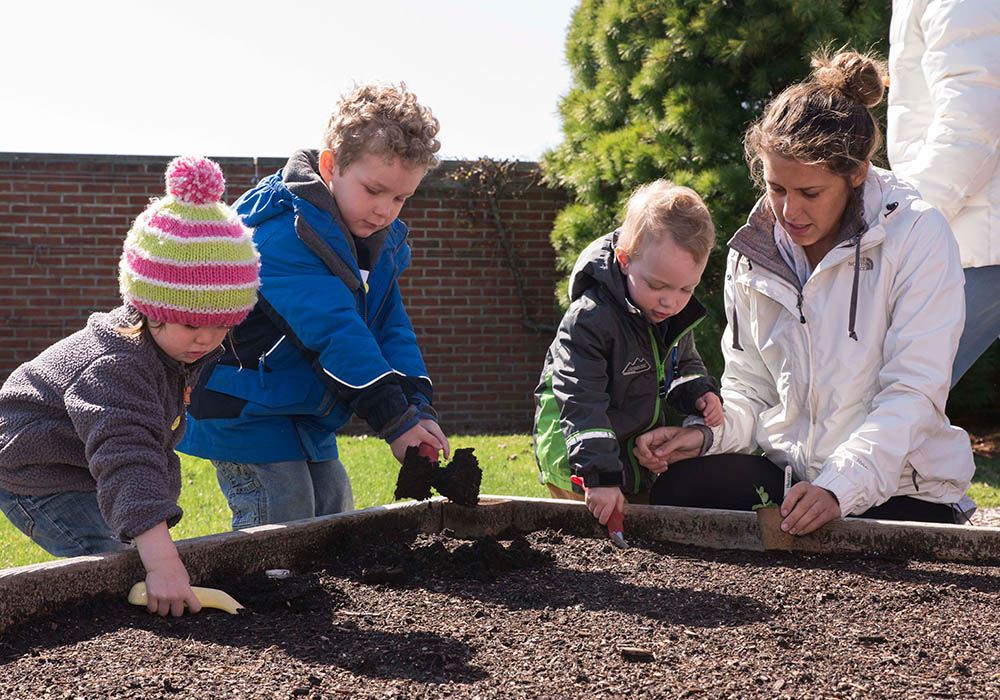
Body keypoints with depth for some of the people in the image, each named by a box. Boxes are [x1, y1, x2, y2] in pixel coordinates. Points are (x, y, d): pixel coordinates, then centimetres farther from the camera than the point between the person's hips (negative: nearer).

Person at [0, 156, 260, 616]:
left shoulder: (175, 345, -6)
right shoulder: (115, 368, -36)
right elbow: (125, 459, -49)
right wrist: (161, 561, -58)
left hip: (83, 472, 9)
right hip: (39, 480, -9)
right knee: (112, 562, -23)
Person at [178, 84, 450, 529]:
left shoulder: (380, 243, 5)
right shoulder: (282, 233, -26)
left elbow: (391, 328, 3)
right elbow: (334, 331, -32)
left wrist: (417, 404, -16)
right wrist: (395, 420, -33)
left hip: (307, 421, 9)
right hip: (247, 419, -9)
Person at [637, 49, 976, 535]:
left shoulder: (918, 237, -10)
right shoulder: (754, 252, 6)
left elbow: (913, 393, -16)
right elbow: (750, 388, 12)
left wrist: (841, 488, -28)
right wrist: (707, 432, -12)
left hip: (899, 490, -4)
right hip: (787, 473, 4)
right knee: (677, 488, -22)